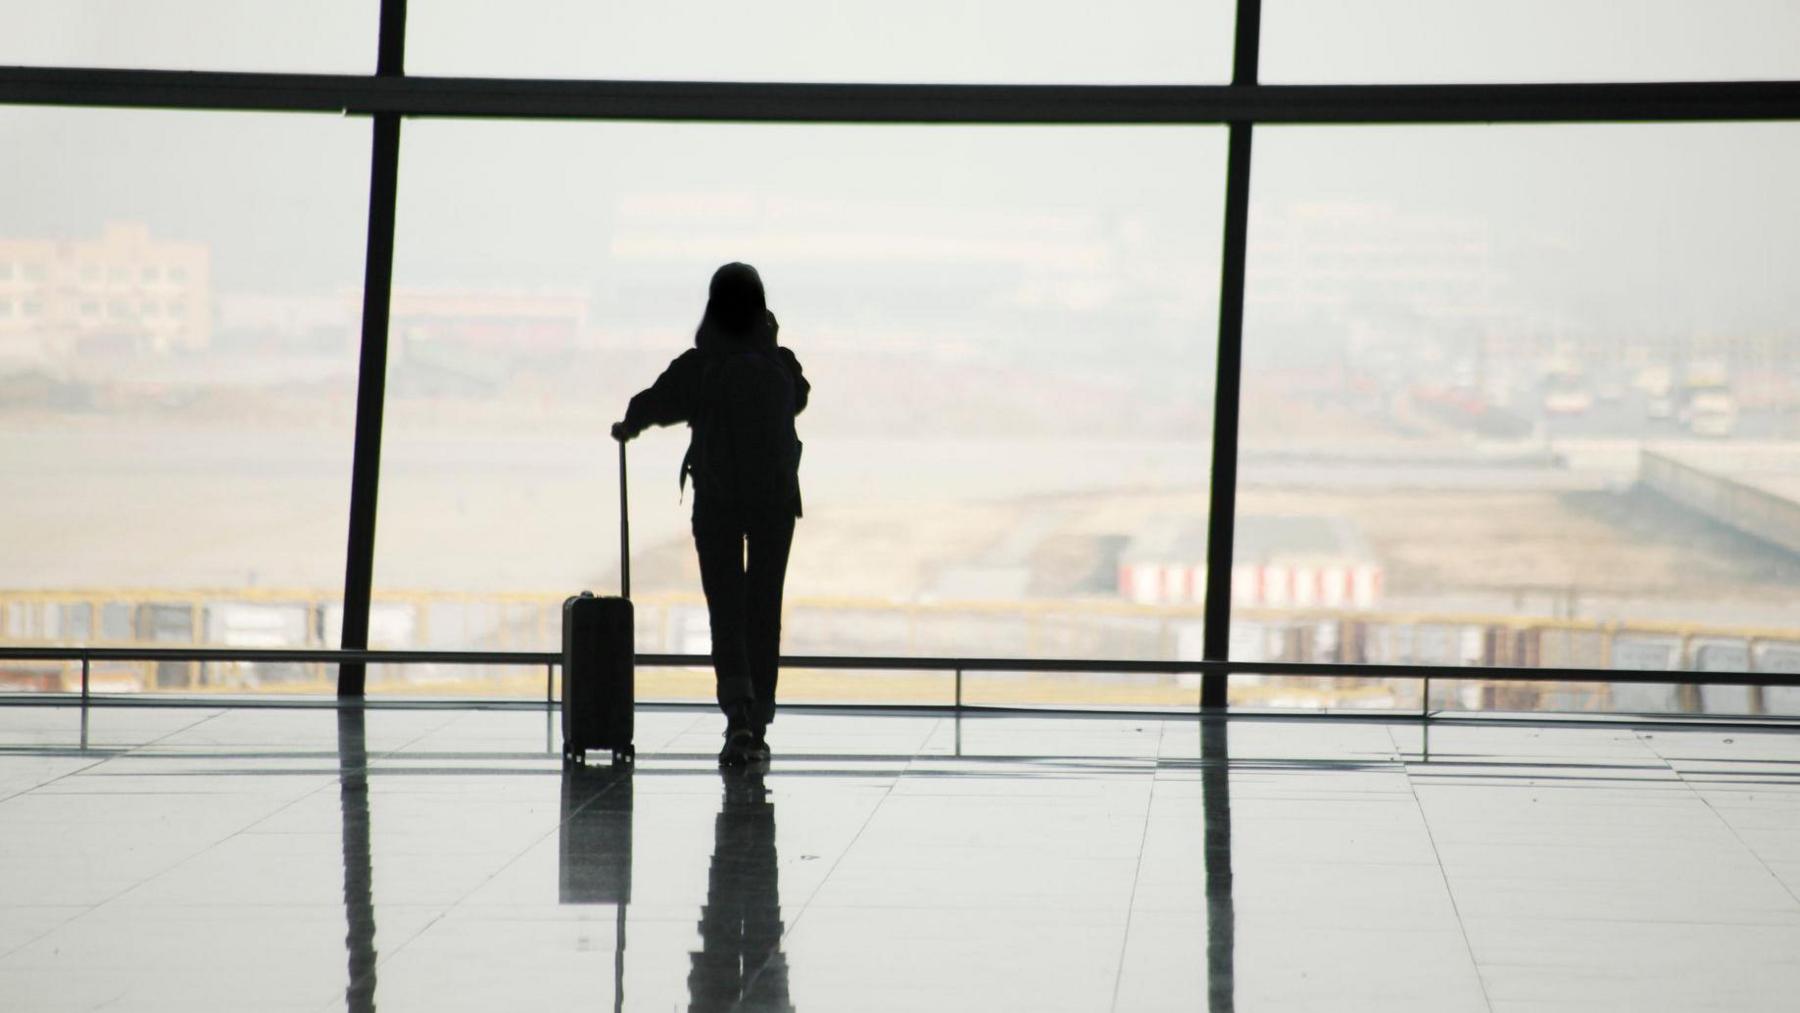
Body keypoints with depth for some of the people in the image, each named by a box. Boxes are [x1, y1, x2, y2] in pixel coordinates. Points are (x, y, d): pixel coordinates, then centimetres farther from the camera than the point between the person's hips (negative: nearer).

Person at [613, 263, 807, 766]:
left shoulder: (698, 367, -10)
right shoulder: (781, 366, -6)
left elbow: (653, 403, 2)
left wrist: (627, 427, 24)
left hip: (716, 500, -1)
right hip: (774, 498, 1)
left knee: (726, 609, 2)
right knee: (765, 608, 10)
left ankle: (739, 714, -19)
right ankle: (758, 727, 12)